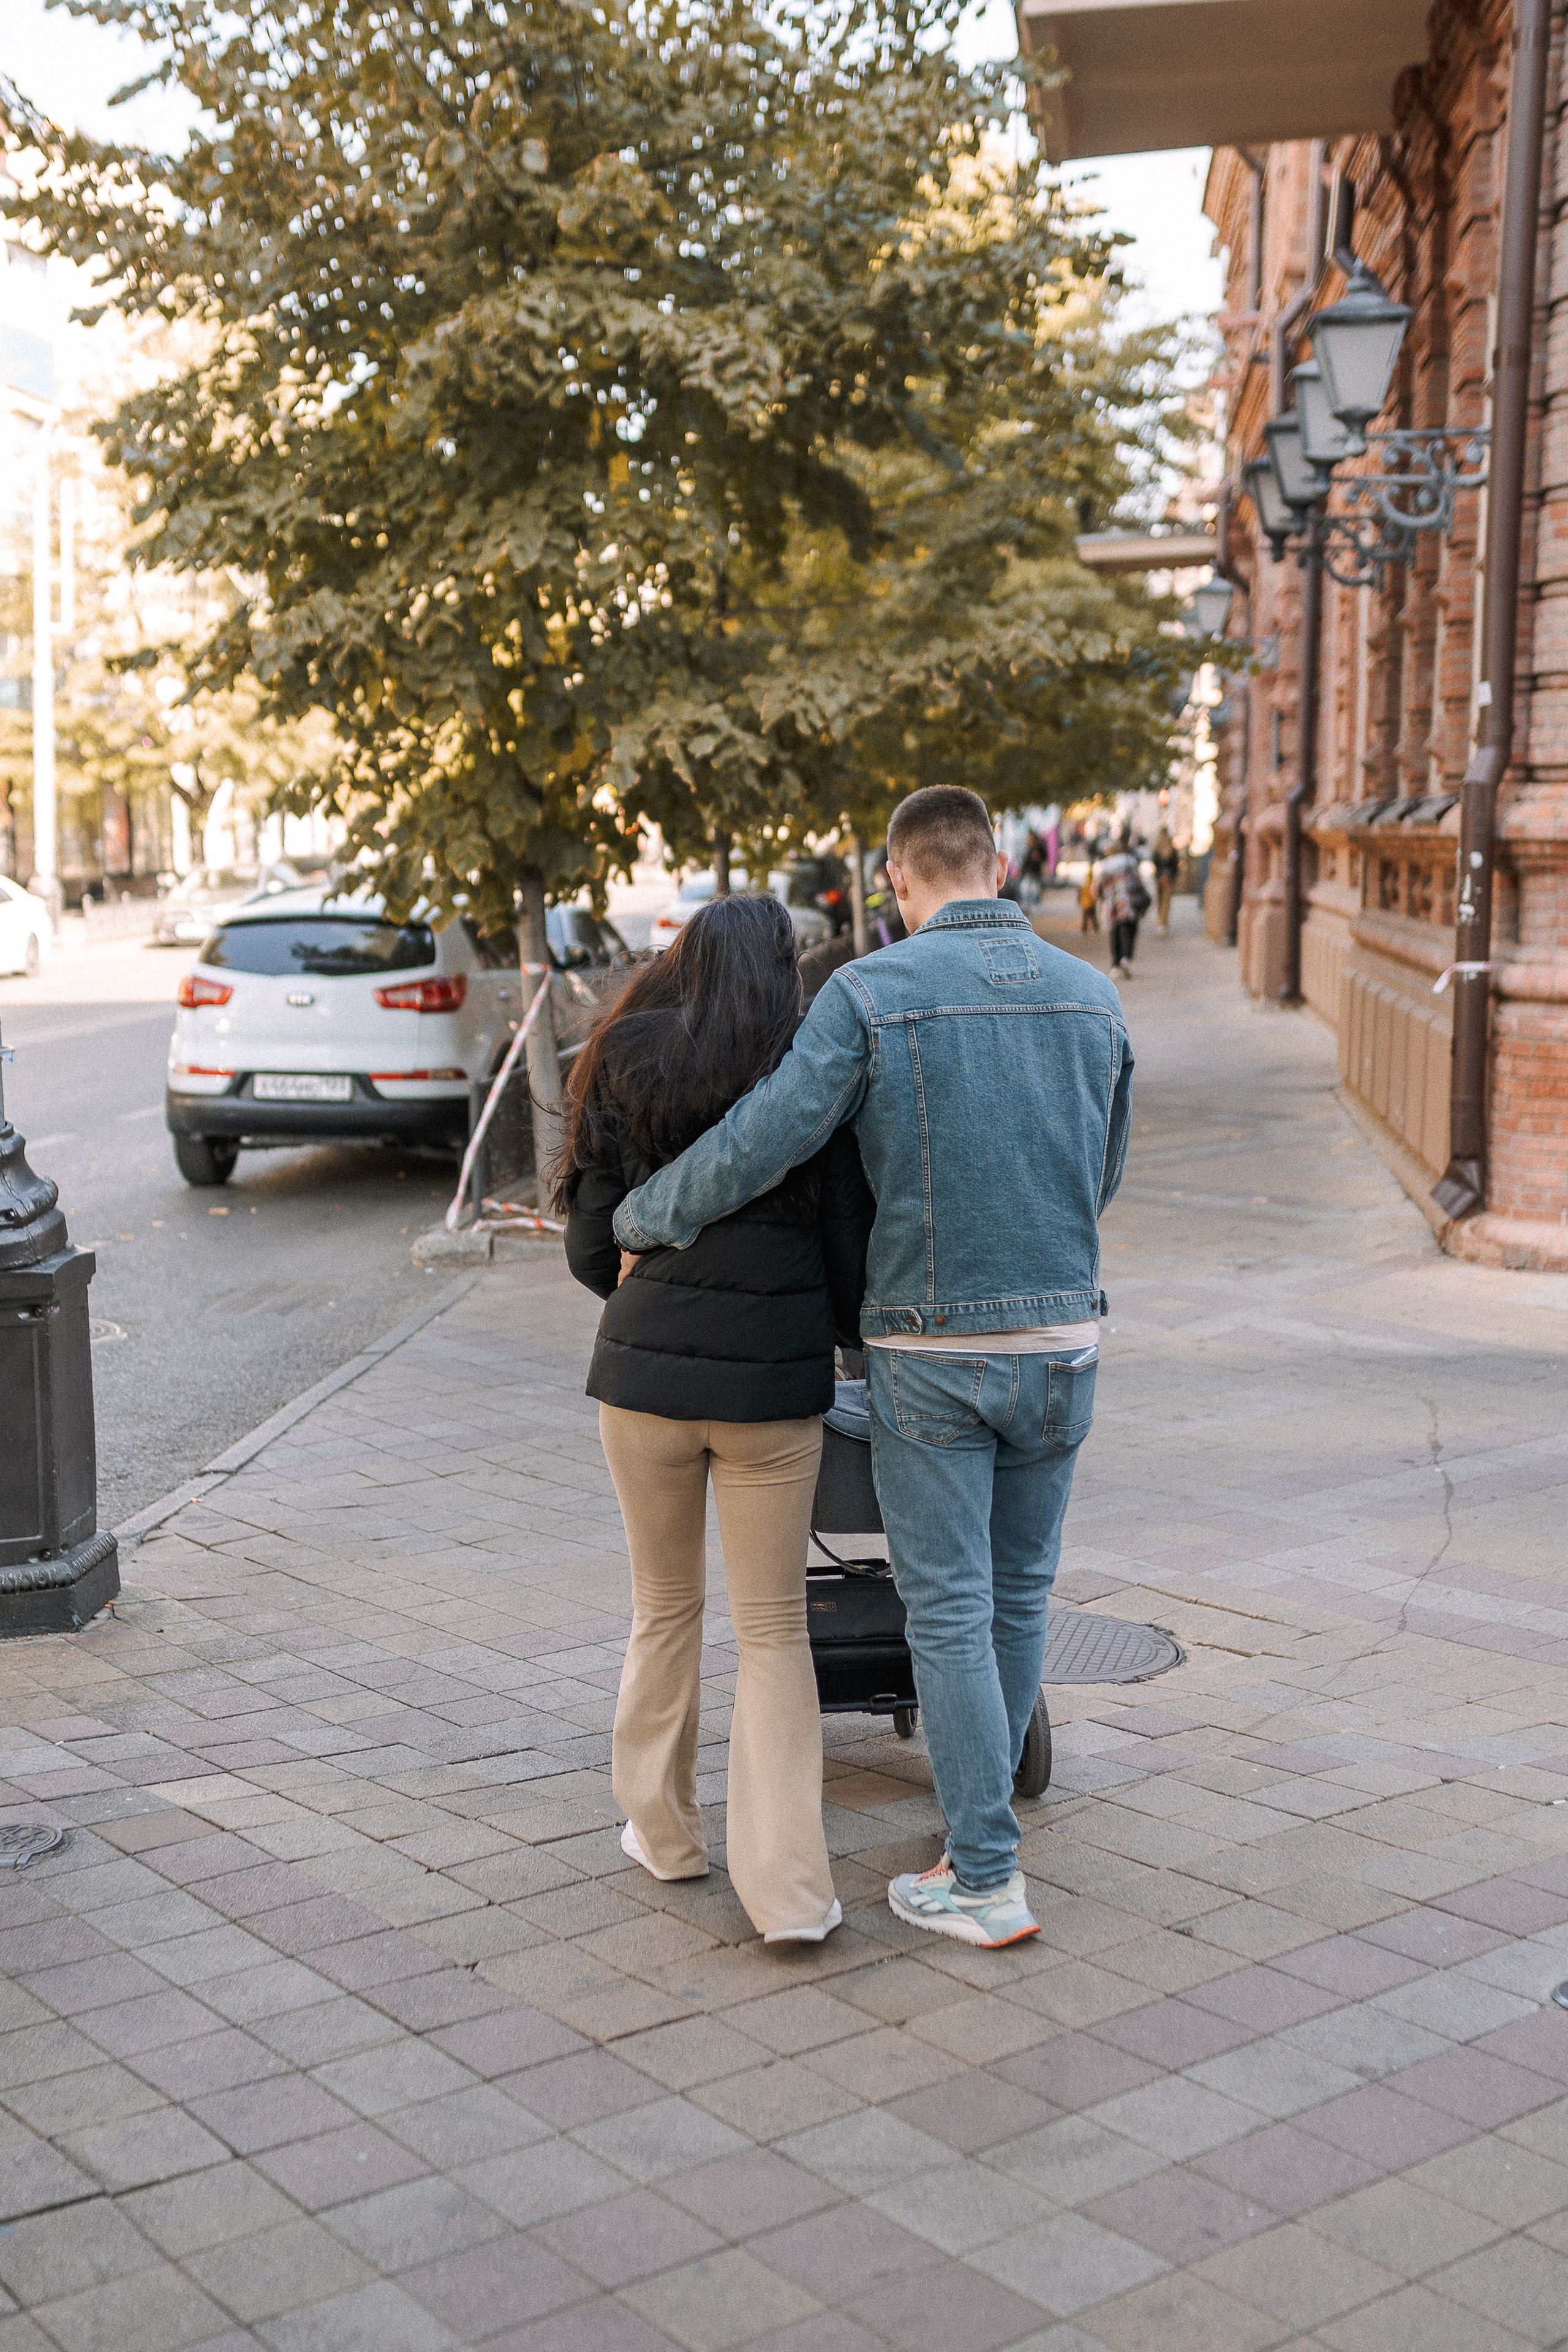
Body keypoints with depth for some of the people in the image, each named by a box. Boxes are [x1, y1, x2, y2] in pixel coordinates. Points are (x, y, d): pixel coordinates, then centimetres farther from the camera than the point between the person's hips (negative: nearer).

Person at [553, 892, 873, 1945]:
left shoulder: (628, 1068, 2)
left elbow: (591, 1247, 2)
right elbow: (851, 1253, -1)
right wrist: (867, 1346, 18)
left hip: (646, 1371, 1)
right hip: (773, 1382, -1)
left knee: (665, 1611, 20)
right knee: (774, 1630, 9)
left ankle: (664, 1829, 35)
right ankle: (787, 1885, 3)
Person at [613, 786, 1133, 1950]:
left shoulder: (872, 992, -10)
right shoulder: (1091, 996, 3)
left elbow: (762, 1140, -15)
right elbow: (1098, 1179, 12)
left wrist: (646, 1224, 1)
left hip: (930, 1355, -4)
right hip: (1059, 1340, 4)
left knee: (951, 1613, 4)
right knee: (1019, 1592, 18)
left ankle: (987, 1879, 8)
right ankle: (983, 1810, 34)